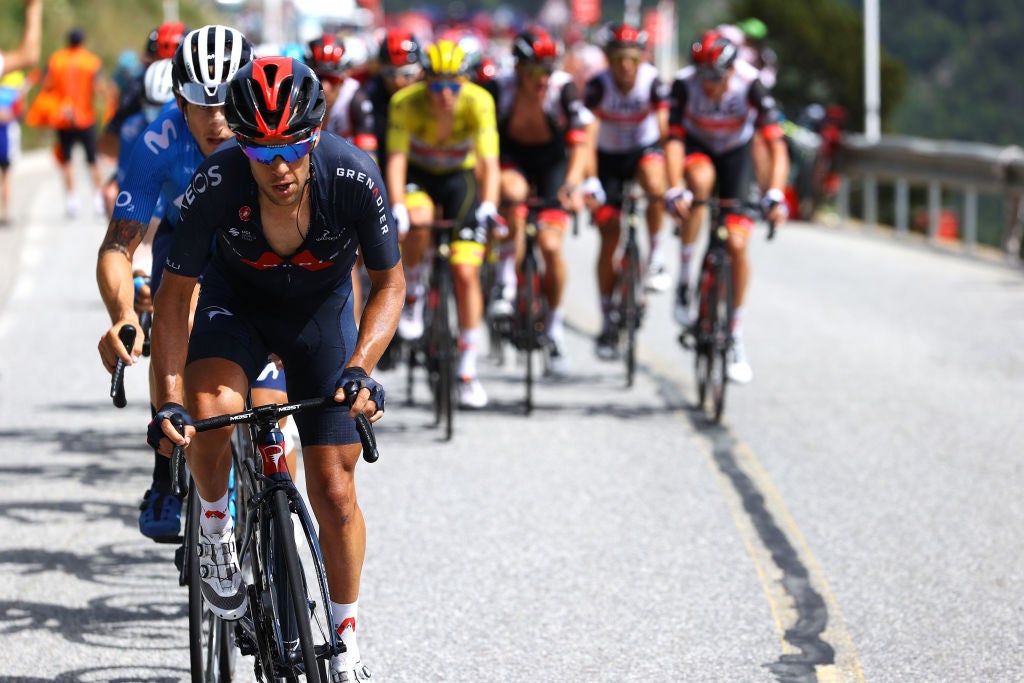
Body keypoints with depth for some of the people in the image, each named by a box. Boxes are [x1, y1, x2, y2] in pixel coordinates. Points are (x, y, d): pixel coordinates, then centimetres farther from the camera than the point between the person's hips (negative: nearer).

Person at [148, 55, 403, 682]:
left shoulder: (355, 177, -31)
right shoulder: (216, 185, -31)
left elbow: (390, 283, -17)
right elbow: (176, 294, -20)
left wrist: (360, 367, -32)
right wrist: (168, 400, -29)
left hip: (321, 309, 1)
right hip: (237, 301, -1)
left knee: (334, 492, -2)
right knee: (211, 409, -34)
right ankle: (215, 527, -3)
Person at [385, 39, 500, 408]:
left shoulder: (479, 102, -28)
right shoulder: (406, 102, -28)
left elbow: (489, 162, -33)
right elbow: (395, 159, -33)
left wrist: (488, 206, -49)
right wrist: (397, 207, -47)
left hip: (460, 177, 1)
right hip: (417, 174, -1)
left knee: (466, 271, -10)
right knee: (418, 220, -37)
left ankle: (468, 373, 0)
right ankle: (413, 295, -8)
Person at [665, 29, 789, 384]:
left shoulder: (750, 86, -31)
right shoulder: (685, 84, -29)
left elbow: (776, 145, -35)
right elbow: (674, 139, -33)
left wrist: (775, 194, -48)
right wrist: (674, 190, -46)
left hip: (735, 152, 0)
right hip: (696, 146, 0)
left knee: (737, 244, -9)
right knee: (701, 180, -37)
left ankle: (736, 338, 5)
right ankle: (684, 281, -23)